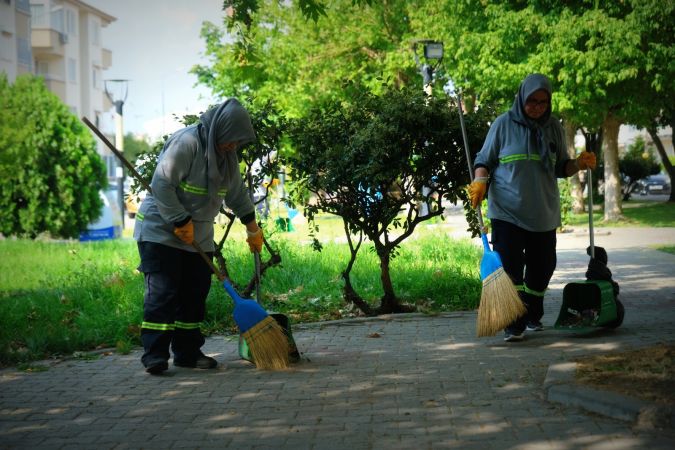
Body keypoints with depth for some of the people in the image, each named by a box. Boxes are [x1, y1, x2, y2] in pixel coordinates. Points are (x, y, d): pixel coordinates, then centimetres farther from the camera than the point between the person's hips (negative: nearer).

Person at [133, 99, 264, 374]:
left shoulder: (227, 155, 7)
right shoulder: (186, 143, -20)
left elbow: (237, 195, 19)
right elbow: (161, 184, -24)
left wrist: (253, 230, 22)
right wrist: (181, 222, -22)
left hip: (198, 237, 8)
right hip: (161, 231, -8)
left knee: (195, 294, 6)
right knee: (162, 292, -12)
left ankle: (188, 353, 12)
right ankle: (154, 355, -11)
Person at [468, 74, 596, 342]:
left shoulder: (554, 128, 8)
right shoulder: (504, 124, -2)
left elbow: (561, 168, 16)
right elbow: (484, 161, 4)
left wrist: (580, 164, -4)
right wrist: (480, 182, -15)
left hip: (543, 214, 4)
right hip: (507, 211, -4)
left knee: (542, 268, 11)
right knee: (510, 267, -11)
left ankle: (533, 317, 31)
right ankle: (513, 325, -9)